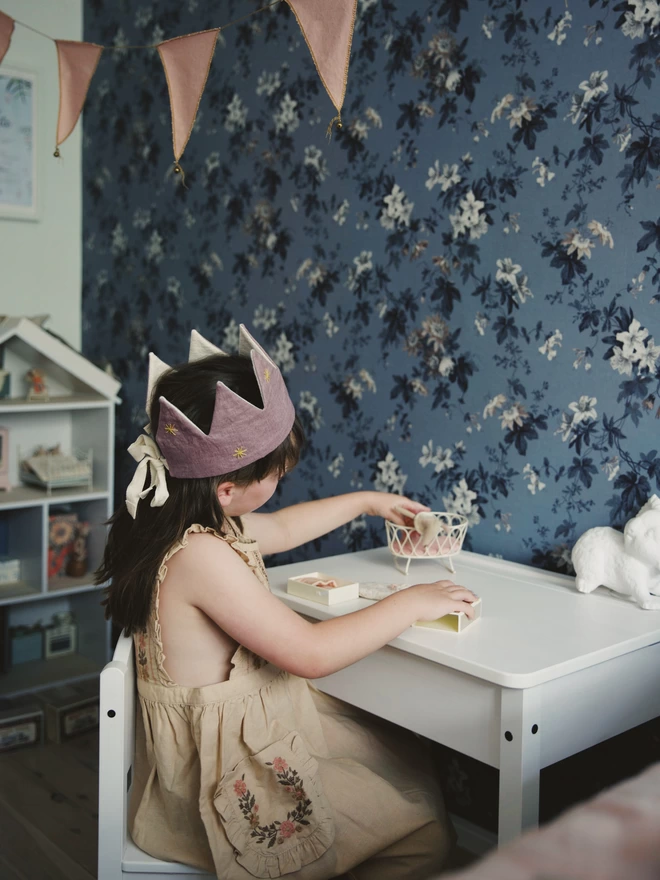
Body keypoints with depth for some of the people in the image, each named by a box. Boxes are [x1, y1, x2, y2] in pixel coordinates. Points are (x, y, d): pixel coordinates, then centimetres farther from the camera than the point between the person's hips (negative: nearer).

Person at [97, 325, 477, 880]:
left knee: (410, 760, 17)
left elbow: (281, 529, 20)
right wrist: (411, 604, -16)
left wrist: (365, 501, 26)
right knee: (426, 832, -3)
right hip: (225, 781, -10)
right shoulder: (202, 556, -31)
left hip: (253, 719, 10)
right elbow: (311, 654, -28)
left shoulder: (201, 518, -1)